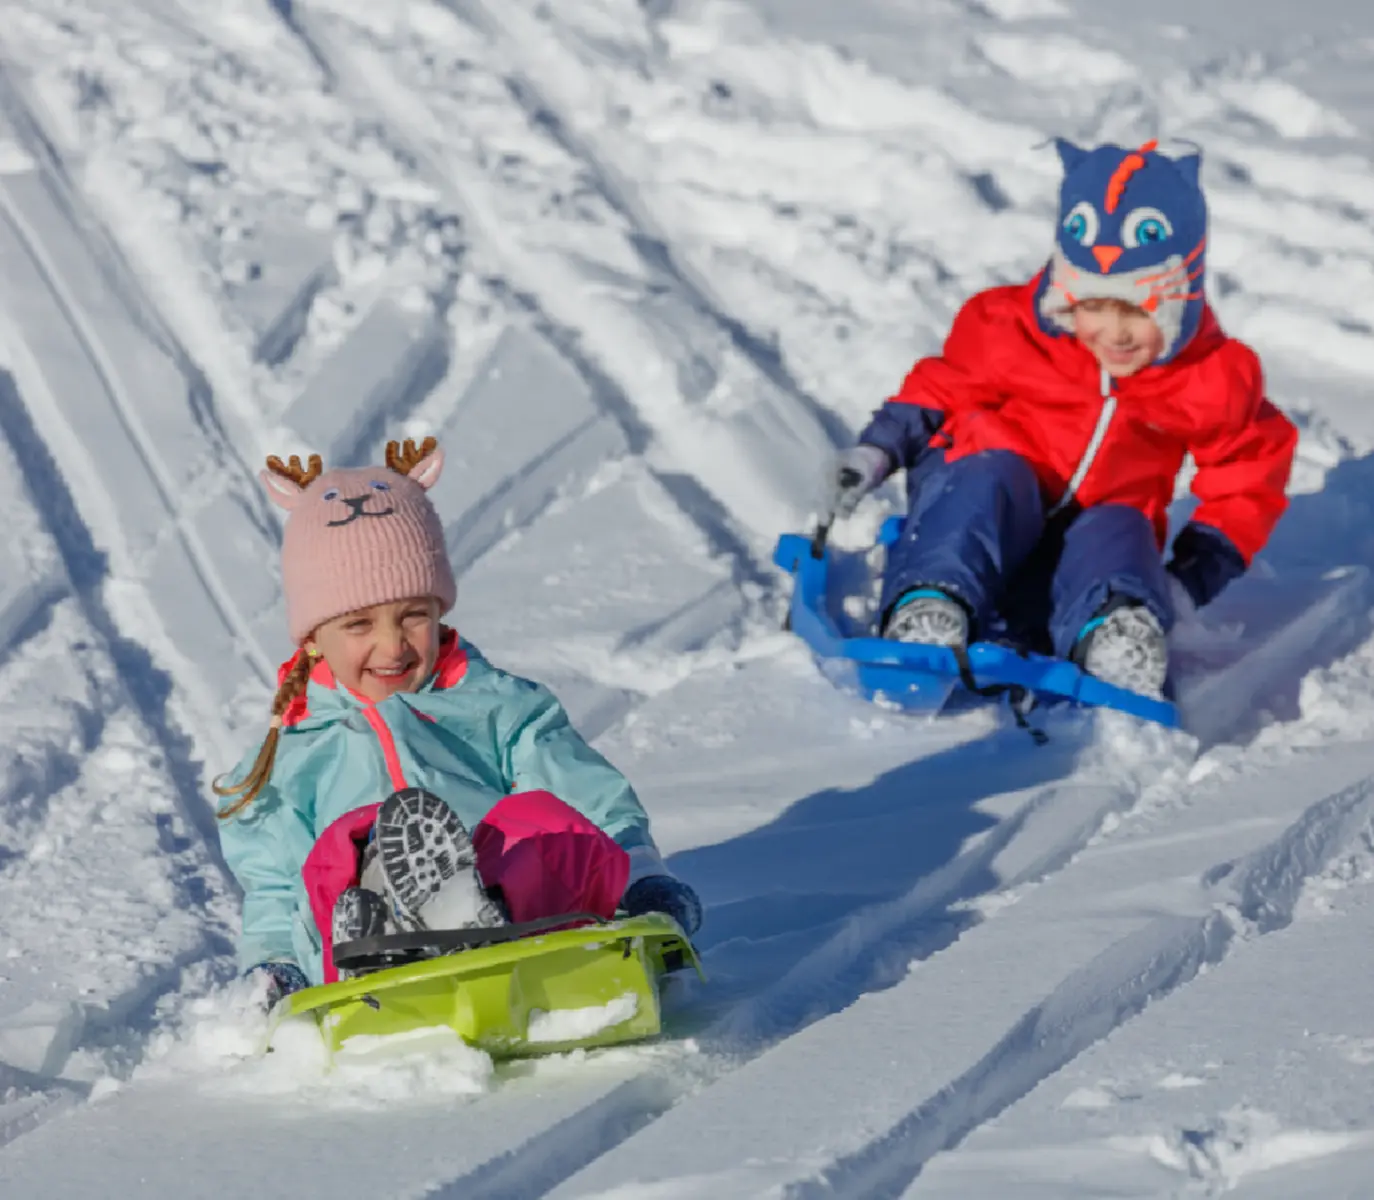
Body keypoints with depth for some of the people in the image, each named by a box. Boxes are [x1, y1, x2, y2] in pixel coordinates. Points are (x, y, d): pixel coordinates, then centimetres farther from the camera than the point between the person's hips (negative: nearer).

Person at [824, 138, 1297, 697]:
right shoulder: (1012, 332, -9)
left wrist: (1191, 581, -11)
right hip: (982, 510, 0)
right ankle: (926, 608, -57)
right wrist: (878, 450, -7)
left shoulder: (1214, 382, -7)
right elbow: (943, 389, 9)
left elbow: (1246, 484, 3)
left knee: (1119, 531, -34)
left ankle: (1116, 640, -65)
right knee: (993, 476, -34)